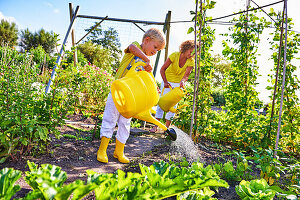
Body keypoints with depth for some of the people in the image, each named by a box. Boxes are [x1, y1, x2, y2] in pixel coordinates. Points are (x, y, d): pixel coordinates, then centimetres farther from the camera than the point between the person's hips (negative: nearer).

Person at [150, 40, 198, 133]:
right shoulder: (174, 55, -21)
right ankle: (155, 126, 2)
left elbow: (186, 75, -27)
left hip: (178, 84, 1)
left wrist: (183, 81, -49)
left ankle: (166, 127, 7)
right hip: (167, 81, -1)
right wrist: (165, 82, -32)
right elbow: (162, 69, -21)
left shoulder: (191, 62, -16)